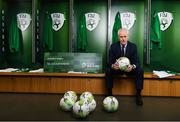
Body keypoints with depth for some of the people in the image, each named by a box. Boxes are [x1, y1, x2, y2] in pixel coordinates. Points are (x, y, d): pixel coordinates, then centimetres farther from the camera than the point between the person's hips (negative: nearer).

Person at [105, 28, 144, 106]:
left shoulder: (133, 46, -8)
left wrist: (132, 66, -38)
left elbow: (137, 61, -13)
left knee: (140, 71, -27)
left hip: (129, 68, 0)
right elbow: (109, 61, -12)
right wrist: (113, 65, -38)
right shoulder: (113, 46, -9)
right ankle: (109, 93, -14)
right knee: (108, 70, -28)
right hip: (117, 68, 0)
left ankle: (138, 94, -14)